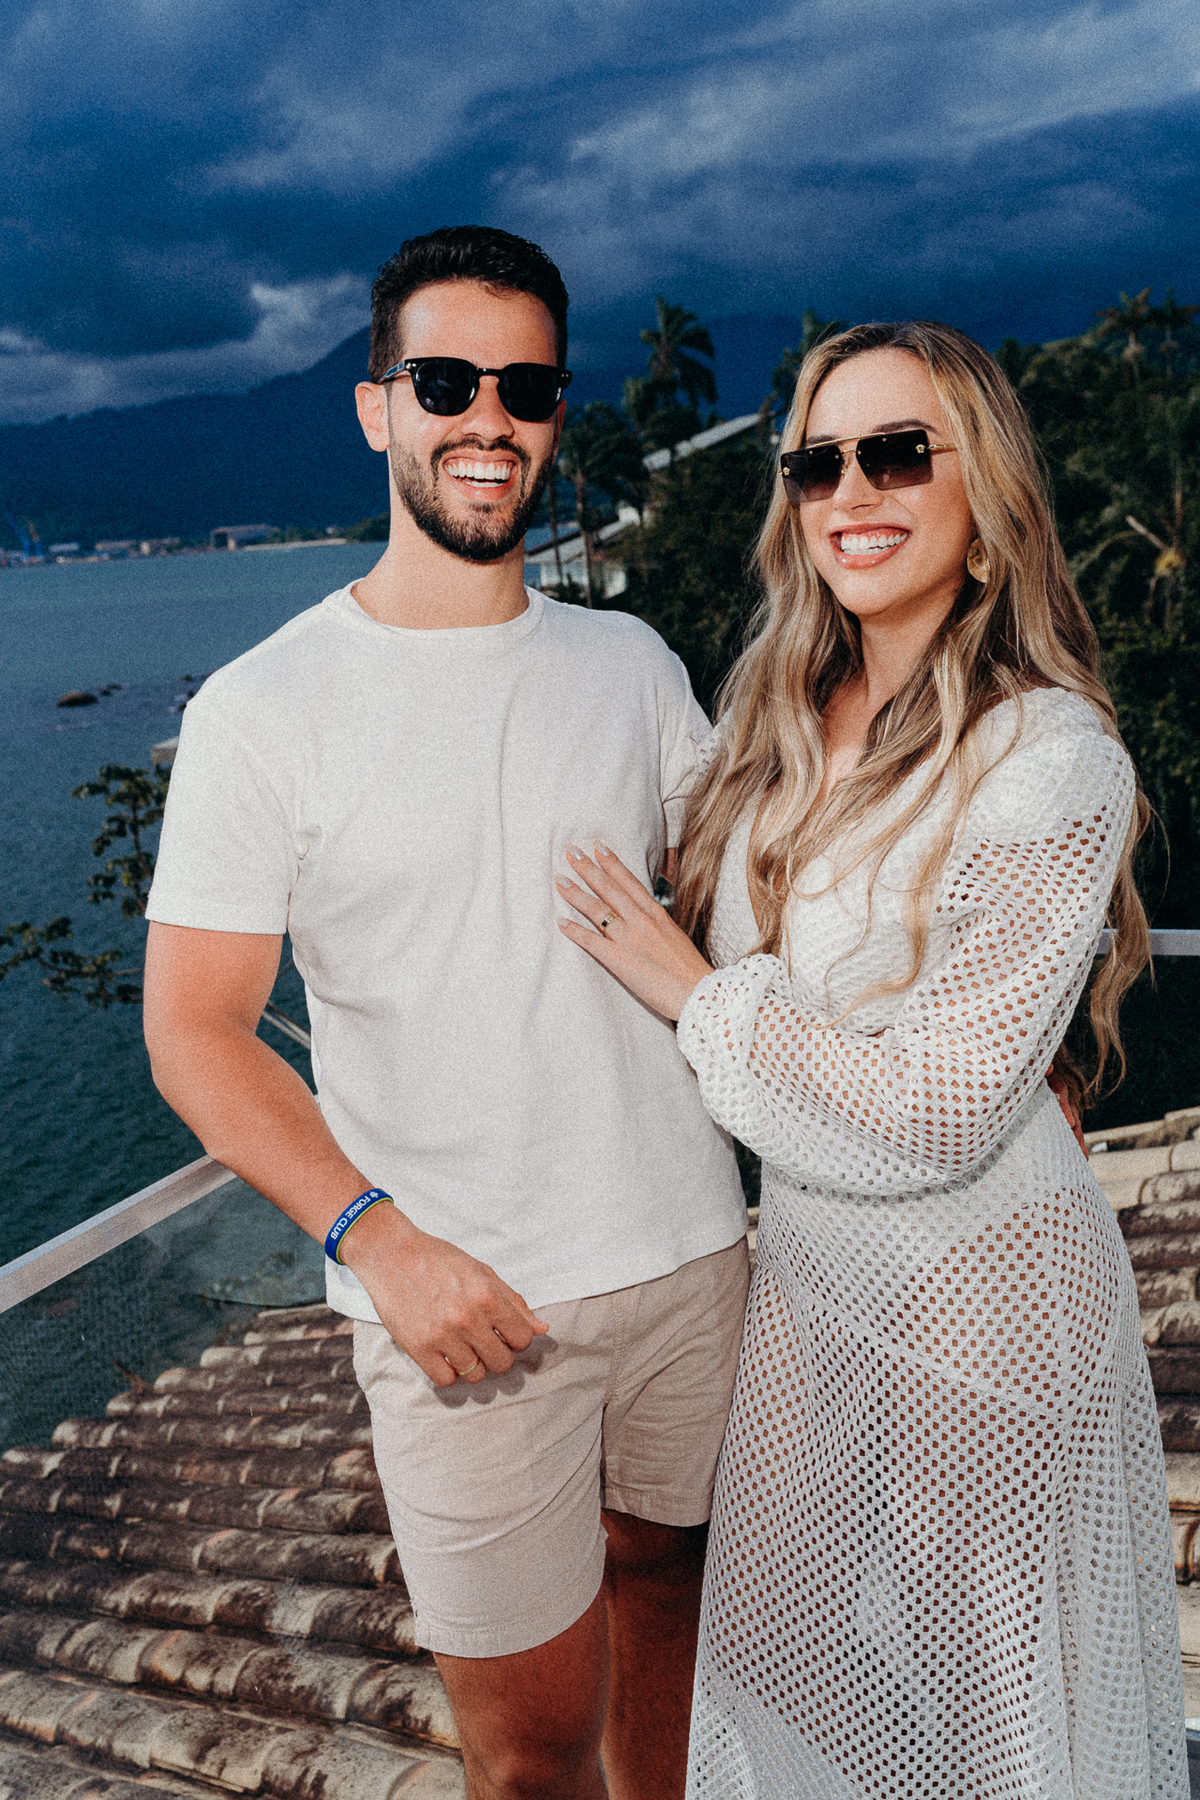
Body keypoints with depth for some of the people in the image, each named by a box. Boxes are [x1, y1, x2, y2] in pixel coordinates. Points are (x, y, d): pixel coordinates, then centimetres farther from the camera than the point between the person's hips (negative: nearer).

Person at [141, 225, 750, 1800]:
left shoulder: (631, 664, 5)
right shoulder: (265, 709, -8)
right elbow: (197, 1035, -8)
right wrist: (380, 1241, -19)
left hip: (689, 1249, 4)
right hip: (457, 1303, -4)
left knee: (661, 1573, 23)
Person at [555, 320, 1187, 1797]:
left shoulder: (1056, 760, -22)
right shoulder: (780, 716, -1)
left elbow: (939, 1111, -24)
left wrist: (691, 989, -18)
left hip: (975, 1287, -6)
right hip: (801, 1264, 7)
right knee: (793, 1650, 26)